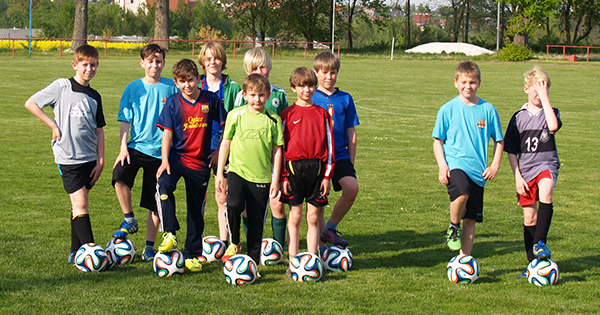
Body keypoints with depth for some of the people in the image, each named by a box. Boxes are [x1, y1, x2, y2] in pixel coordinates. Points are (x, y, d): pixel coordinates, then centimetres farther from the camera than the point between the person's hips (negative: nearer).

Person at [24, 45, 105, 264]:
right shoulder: (62, 87, -4)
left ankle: (76, 253, 17)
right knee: (80, 204, -11)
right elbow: (30, 103, -2)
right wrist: (53, 125, -7)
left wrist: (100, 161, 8)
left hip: (89, 157, 5)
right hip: (68, 157, -5)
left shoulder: (94, 97, 11)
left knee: (79, 205, 11)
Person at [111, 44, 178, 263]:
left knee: (155, 204, 4)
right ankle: (129, 220, -7)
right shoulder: (133, 88, 4)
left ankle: (149, 247, 18)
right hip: (136, 146, 0)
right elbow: (125, 120, 4)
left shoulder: (171, 88, 2)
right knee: (119, 176, -29)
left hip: (160, 150, 0)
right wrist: (123, 148, -7)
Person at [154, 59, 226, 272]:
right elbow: (167, 132, -6)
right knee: (163, 184, -32)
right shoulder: (173, 103, -4)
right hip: (177, 157, -1)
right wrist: (165, 160, -16)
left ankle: (192, 255, 20)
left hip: (200, 162, 1)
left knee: (196, 210, 8)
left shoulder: (210, 100, -3)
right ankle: (170, 233, -28)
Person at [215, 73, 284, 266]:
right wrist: (219, 173, 5)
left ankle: (254, 262, 17)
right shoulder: (235, 115, 2)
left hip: (262, 177, 1)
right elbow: (225, 143, 8)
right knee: (233, 205, -27)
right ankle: (234, 243, -3)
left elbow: (277, 150, 5)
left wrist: (276, 179, 1)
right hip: (237, 171, -1)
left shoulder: (273, 120, 2)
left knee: (257, 221, 3)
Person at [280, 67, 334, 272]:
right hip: (294, 168, -1)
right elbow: (280, 146, 3)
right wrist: (283, 176, -4)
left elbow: (329, 145, 8)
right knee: (295, 217, 1)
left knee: (313, 218, 4)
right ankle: (293, 261, 6)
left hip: (316, 168, 1)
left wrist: (327, 174, 2)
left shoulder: (322, 114, 7)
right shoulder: (288, 114, 2)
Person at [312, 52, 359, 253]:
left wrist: (351, 162, 8)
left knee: (352, 187, -23)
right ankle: (320, 245, 15)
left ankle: (330, 228, -5)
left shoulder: (345, 99, 8)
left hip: (339, 155, 1)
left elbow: (351, 133, 11)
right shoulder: (310, 99, 3)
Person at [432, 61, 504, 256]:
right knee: (462, 192, -34)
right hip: (455, 164, -3)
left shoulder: (488, 110, 5)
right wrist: (442, 165, -8)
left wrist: (495, 166, 0)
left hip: (478, 170, 3)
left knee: (471, 219, 5)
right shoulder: (448, 109, 1)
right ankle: (453, 227, -7)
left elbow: (499, 141, 13)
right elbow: (438, 140, 6)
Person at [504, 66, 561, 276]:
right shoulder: (519, 117, 5)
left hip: (546, 165, -2)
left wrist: (544, 95, -19)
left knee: (545, 192, -35)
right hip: (525, 170, 2)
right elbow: (511, 150, 7)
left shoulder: (551, 112, 1)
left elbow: (553, 126, -24)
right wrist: (517, 176, -4)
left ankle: (540, 243, -27)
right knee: (529, 217, 6)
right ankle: (534, 262, 18)